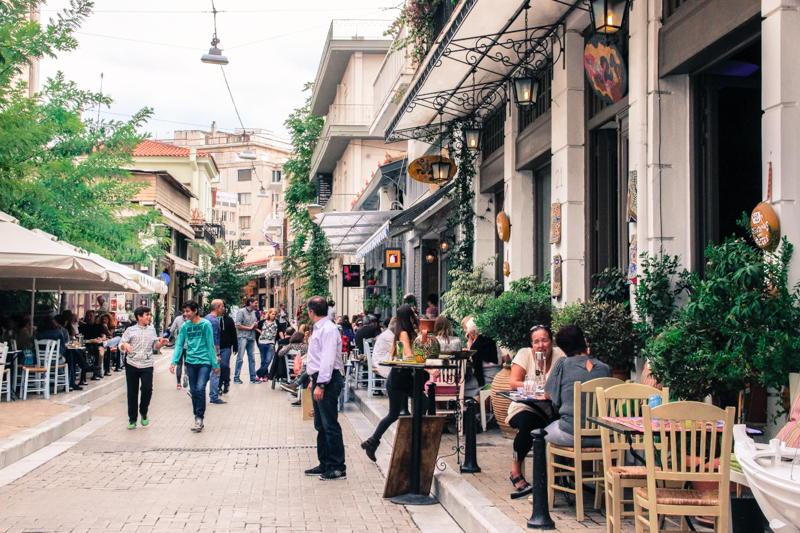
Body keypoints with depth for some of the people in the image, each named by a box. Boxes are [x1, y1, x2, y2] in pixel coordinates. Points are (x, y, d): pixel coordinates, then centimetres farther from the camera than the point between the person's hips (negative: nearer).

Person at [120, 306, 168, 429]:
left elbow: (155, 346, 14)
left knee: (147, 389, -13)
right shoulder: (131, 330, 6)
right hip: (132, 365, -1)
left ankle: (143, 413, 13)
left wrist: (162, 343, -6)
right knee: (132, 392, 3)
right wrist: (125, 346, -21)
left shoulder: (152, 330, 13)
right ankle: (132, 419, 14)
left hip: (147, 365, 1)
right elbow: (121, 344, 2)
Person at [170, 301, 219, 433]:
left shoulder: (206, 324, -5)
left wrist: (215, 364, -3)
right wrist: (174, 362, -6)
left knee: (200, 388, -16)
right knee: (194, 391, 7)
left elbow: (210, 345, -3)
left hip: (204, 361, -4)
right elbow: (179, 345, 6)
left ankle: (199, 418, -5)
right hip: (191, 362, 4)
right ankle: (197, 418, 18)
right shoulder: (185, 326, 5)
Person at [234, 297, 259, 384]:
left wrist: (255, 325, 1)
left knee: (252, 358, 7)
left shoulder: (254, 313, 15)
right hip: (243, 337, -6)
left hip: (251, 338, 6)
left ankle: (253, 377, 11)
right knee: (240, 358, -5)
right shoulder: (241, 312, -5)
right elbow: (238, 326, -10)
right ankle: (236, 377, 1)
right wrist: (250, 328, -8)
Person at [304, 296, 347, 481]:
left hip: (328, 381, -11)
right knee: (321, 425, 15)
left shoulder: (328, 330, -16)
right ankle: (325, 464, 23)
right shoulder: (319, 329, 16)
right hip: (319, 379, 11)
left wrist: (321, 385, -24)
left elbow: (328, 359, -22)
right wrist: (314, 380, 21)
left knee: (330, 425, -8)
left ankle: (338, 468, -4)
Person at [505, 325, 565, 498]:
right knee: (527, 423, -34)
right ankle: (516, 471, -13)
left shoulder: (559, 355, 1)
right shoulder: (524, 354, -1)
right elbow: (513, 383, -10)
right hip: (525, 408, -1)